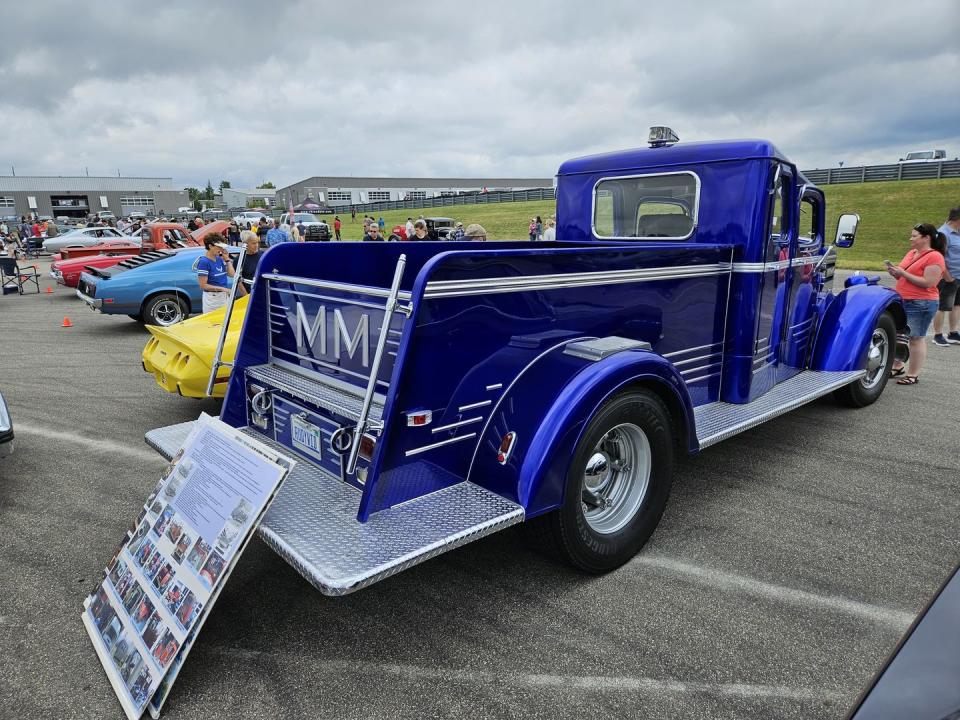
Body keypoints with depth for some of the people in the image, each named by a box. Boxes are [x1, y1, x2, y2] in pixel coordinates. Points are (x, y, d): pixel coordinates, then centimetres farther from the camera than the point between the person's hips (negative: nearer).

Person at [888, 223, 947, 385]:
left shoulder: (934, 257, -11)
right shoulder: (911, 253, 13)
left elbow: (928, 283, -19)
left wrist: (903, 273, -19)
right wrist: (895, 272, -1)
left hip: (921, 304, -8)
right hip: (902, 301, 8)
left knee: (916, 338, -2)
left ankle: (913, 375, 5)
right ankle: (897, 367, 28)